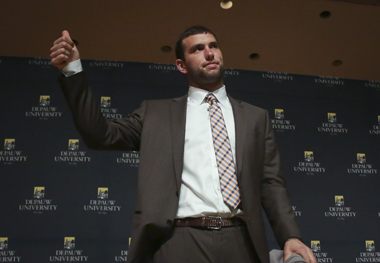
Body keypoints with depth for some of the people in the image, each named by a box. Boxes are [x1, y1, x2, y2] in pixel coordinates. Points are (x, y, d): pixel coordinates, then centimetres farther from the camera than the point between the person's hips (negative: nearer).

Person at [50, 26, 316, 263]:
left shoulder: (256, 117, 14)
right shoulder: (157, 113, 11)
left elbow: (271, 183, 10)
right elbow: (100, 134, 7)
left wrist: (291, 236, -4)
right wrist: (73, 69, 0)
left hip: (239, 241, 2)